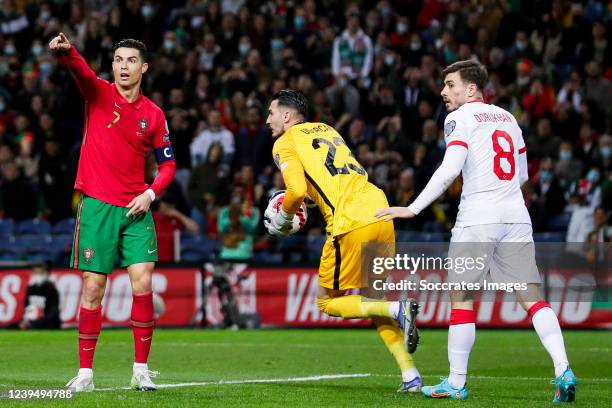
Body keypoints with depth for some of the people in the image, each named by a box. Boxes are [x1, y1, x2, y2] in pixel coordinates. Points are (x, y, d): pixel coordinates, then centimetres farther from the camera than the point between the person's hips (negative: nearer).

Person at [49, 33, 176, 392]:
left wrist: (150, 193, -4)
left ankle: (141, 370, 2)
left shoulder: (154, 115, 8)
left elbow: (168, 164, 15)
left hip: (136, 210, 2)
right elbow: (81, 71, -22)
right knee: (93, 289, -2)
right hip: (97, 205, -2)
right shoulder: (99, 93, 0)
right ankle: (86, 372, 7)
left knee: (143, 285, -8)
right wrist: (66, 51, -45)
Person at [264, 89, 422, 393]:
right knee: (374, 300, 18)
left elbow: (297, 190, -11)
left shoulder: (285, 143, 3)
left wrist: (282, 217, 7)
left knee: (328, 301, 9)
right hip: (381, 216, 7)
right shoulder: (326, 129, 25)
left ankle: (398, 310, -12)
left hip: (350, 223, -7)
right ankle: (410, 376, 7)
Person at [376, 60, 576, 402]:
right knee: (532, 297, 4)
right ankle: (564, 371, -9)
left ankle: (456, 383, 4)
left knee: (462, 299, 2)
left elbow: (450, 169, -15)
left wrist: (413, 208, -15)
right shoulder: (507, 118, 18)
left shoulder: (460, 118, -2)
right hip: (516, 217, 6)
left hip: (477, 219, -6)